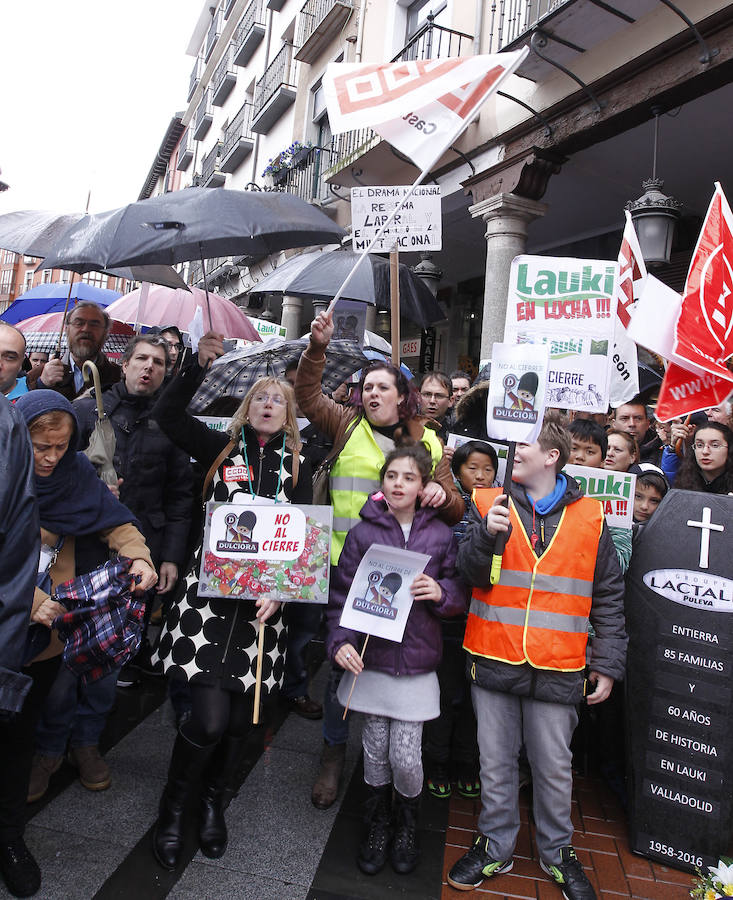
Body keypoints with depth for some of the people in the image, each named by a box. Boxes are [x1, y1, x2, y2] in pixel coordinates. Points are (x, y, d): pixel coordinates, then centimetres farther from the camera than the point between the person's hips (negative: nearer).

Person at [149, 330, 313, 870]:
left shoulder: (297, 468, 8)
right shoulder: (222, 450, 6)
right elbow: (167, 415, -5)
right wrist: (201, 364, -12)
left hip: (263, 603, 2)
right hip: (210, 595, -2)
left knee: (241, 719, 10)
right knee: (210, 718, -8)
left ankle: (214, 802, 37)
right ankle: (173, 804, 21)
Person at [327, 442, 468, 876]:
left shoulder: (441, 535, -1)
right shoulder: (362, 533, -2)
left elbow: (462, 594, 6)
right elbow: (342, 592, 1)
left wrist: (441, 592, -15)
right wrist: (340, 640, -11)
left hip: (417, 664, 0)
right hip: (370, 660, 1)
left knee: (406, 758, 1)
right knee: (376, 751, 12)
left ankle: (408, 825, 33)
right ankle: (378, 824, 38)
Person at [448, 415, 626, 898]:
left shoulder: (590, 516, 0)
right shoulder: (490, 504, 0)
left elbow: (609, 599, 6)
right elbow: (467, 575, -4)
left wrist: (608, 665, 4)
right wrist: (486, 535, -21)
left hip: (557, 669, 0)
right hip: (494, 660, 1)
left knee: (554, 767, 14)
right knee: (496, 763, 14)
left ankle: (557, 851, 39)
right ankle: (496, 846, 36)